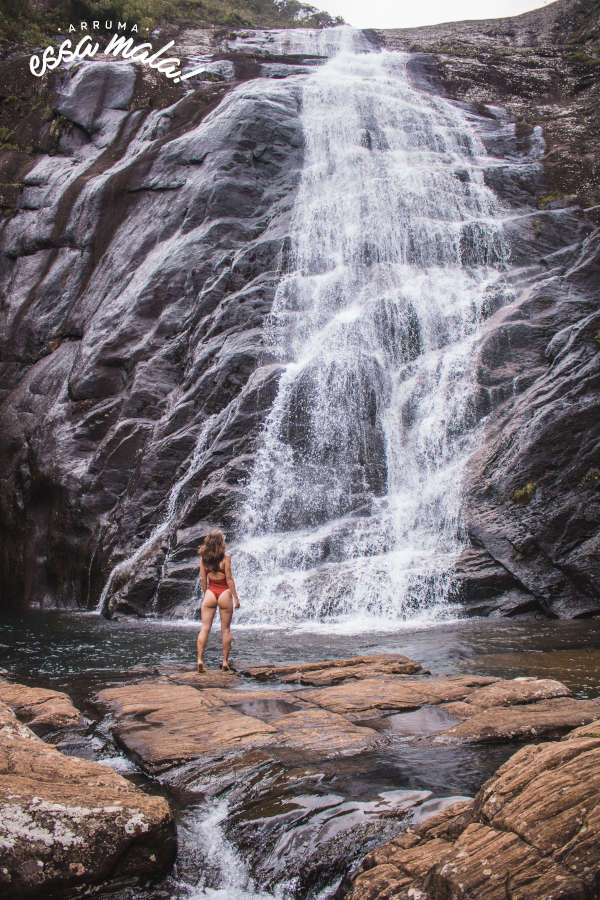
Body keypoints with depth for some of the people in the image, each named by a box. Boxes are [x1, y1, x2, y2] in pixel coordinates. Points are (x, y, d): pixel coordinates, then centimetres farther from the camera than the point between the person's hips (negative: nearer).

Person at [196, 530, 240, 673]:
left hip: (210, 592, 3)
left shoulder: (203, 557, 2)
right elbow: (229, 578, -10)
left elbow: (203, 578, 5)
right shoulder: (225, 557, -10)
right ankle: (225, 661, 9)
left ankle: (200, 659, -5)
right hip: (224, 593, -3)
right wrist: (235, 597, -5)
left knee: (205, 628, 4)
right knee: (225, 629, 7)